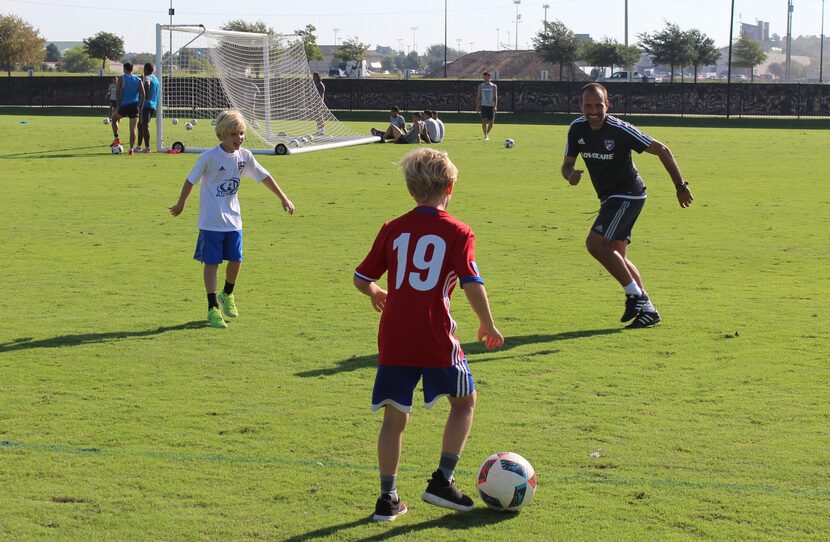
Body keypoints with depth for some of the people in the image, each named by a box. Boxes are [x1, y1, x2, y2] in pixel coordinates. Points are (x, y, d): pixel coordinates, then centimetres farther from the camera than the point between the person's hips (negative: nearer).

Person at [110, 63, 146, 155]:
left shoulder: (121, 78, -2)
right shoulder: (138, 79, 8)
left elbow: (117, 92, -7)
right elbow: (143, 94, 2)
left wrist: (118, 105, -1)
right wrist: (140, 105, 7)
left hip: (124, 105, -3)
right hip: (135, 106, 3)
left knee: (114, 119, 24)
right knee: (132, 128, 5)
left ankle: (116, 138, 9)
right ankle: (131, 149, 2)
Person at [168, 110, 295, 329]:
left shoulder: (245, 156, 0)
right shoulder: (210, 157, -14)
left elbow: (264, 177, 10)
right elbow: (191, 180, -4)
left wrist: (283, 198, 11)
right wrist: (181, 204, 5)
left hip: (233, 220, 5)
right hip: (211, 221, -5)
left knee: (236, 260, 7)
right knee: (212, 262, -2)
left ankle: (227, 295, 34)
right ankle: (213, 309, 4)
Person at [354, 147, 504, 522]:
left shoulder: (392, 230, 7)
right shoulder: (458, 233, -3)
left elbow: (362, 279, 10)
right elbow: (473, 285, -12)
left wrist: (377, 293, 32)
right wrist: (488, 326, 3)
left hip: (393, 338, 3)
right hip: (436, 339, -3)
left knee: (395, 416, 11)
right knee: (464, 401, 18)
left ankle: (388, 498, 11)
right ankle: (442, 481, 11)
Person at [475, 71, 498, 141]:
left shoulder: (493, 86, 5)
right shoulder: (481, 86, 7)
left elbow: (495, 97, 0)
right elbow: (478, 97, 9)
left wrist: (495, 106, -11)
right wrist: (477, 106, 1)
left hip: (491, 106, 0)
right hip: (483, 106, 0)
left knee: (491, 122, 3)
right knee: (484, 121, -15)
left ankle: (487, 133, 28)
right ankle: (485, 136, -13)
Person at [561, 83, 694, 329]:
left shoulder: (620, 130, -20)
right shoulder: (577, 129, -3)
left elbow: (661, 150, -14)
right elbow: (567, 164, 7)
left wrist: (681, 186, -13)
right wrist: (571, 175, -19)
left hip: (628, 194, -8)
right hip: (609, 197, 8)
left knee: (595, 243, -19)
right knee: (616, 256, 6)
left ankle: (635, 294, -8)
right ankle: (648, 310, 12)